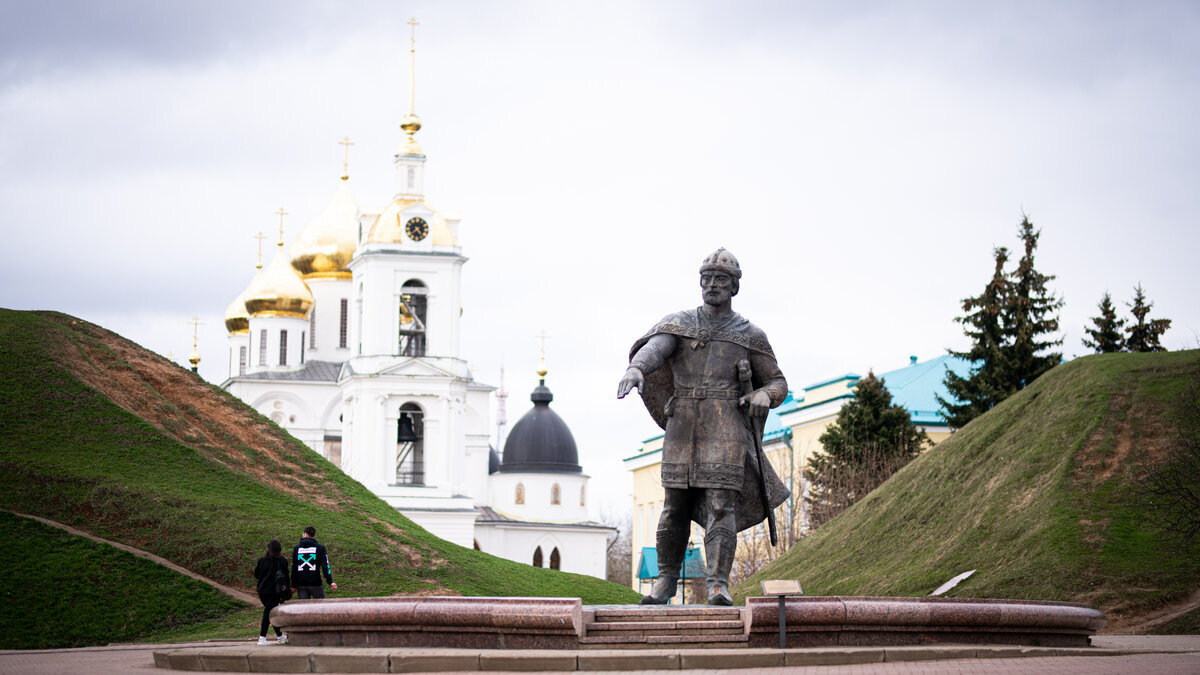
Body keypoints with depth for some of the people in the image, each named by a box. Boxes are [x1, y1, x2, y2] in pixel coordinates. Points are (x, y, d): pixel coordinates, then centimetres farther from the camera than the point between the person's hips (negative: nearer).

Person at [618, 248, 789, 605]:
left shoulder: (750, 336, 9)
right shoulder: (678, 324, 9)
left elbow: (778, 383, 15)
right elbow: (653, 348, -12)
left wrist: (764, 395, -11)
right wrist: (635, 368, -35)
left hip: (726, 431, -1)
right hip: (682, 429, 2)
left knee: (721, 507, -12)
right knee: (675, 506, 6)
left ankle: (718, 585, -14)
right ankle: (666, 581, 20)